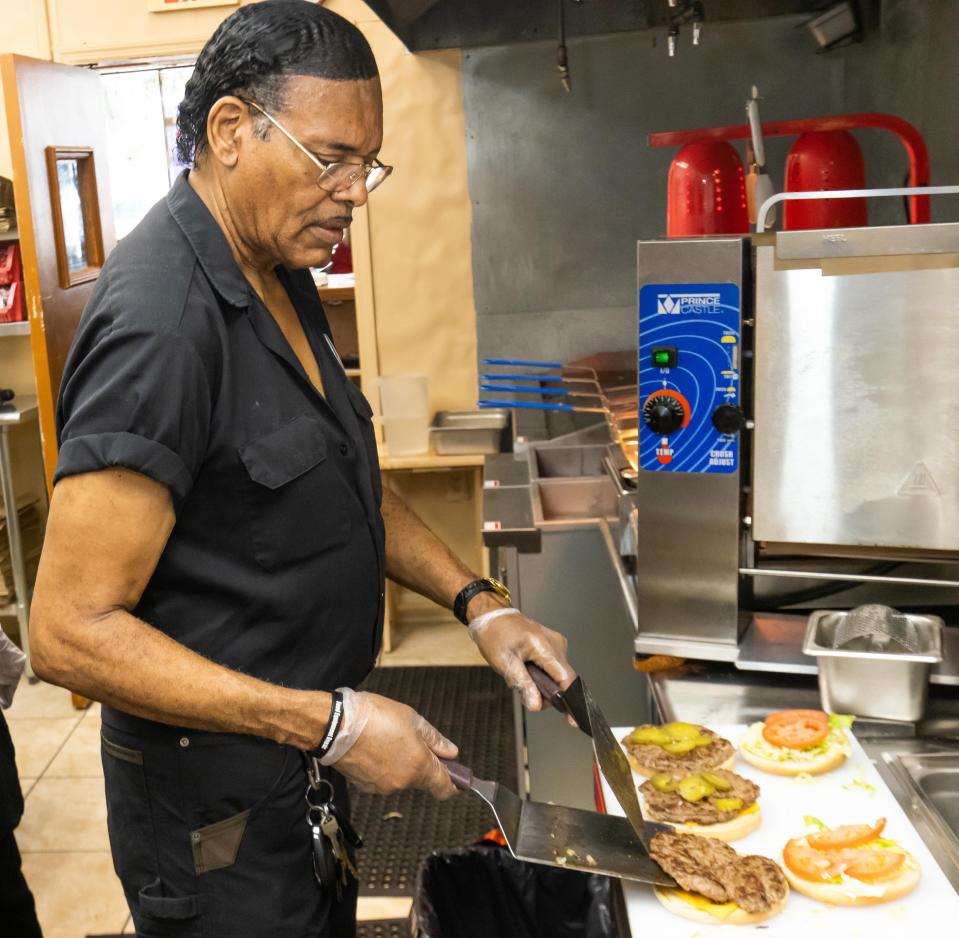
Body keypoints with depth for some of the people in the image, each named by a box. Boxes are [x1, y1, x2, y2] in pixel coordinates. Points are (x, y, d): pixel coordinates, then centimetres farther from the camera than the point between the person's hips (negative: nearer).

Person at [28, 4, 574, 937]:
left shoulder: (279, 277, 3)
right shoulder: (159, 323, -27)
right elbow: (71, 633, -27)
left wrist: (476, 603, 0)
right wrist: (333, 724, -26)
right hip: (218, 819, -8)